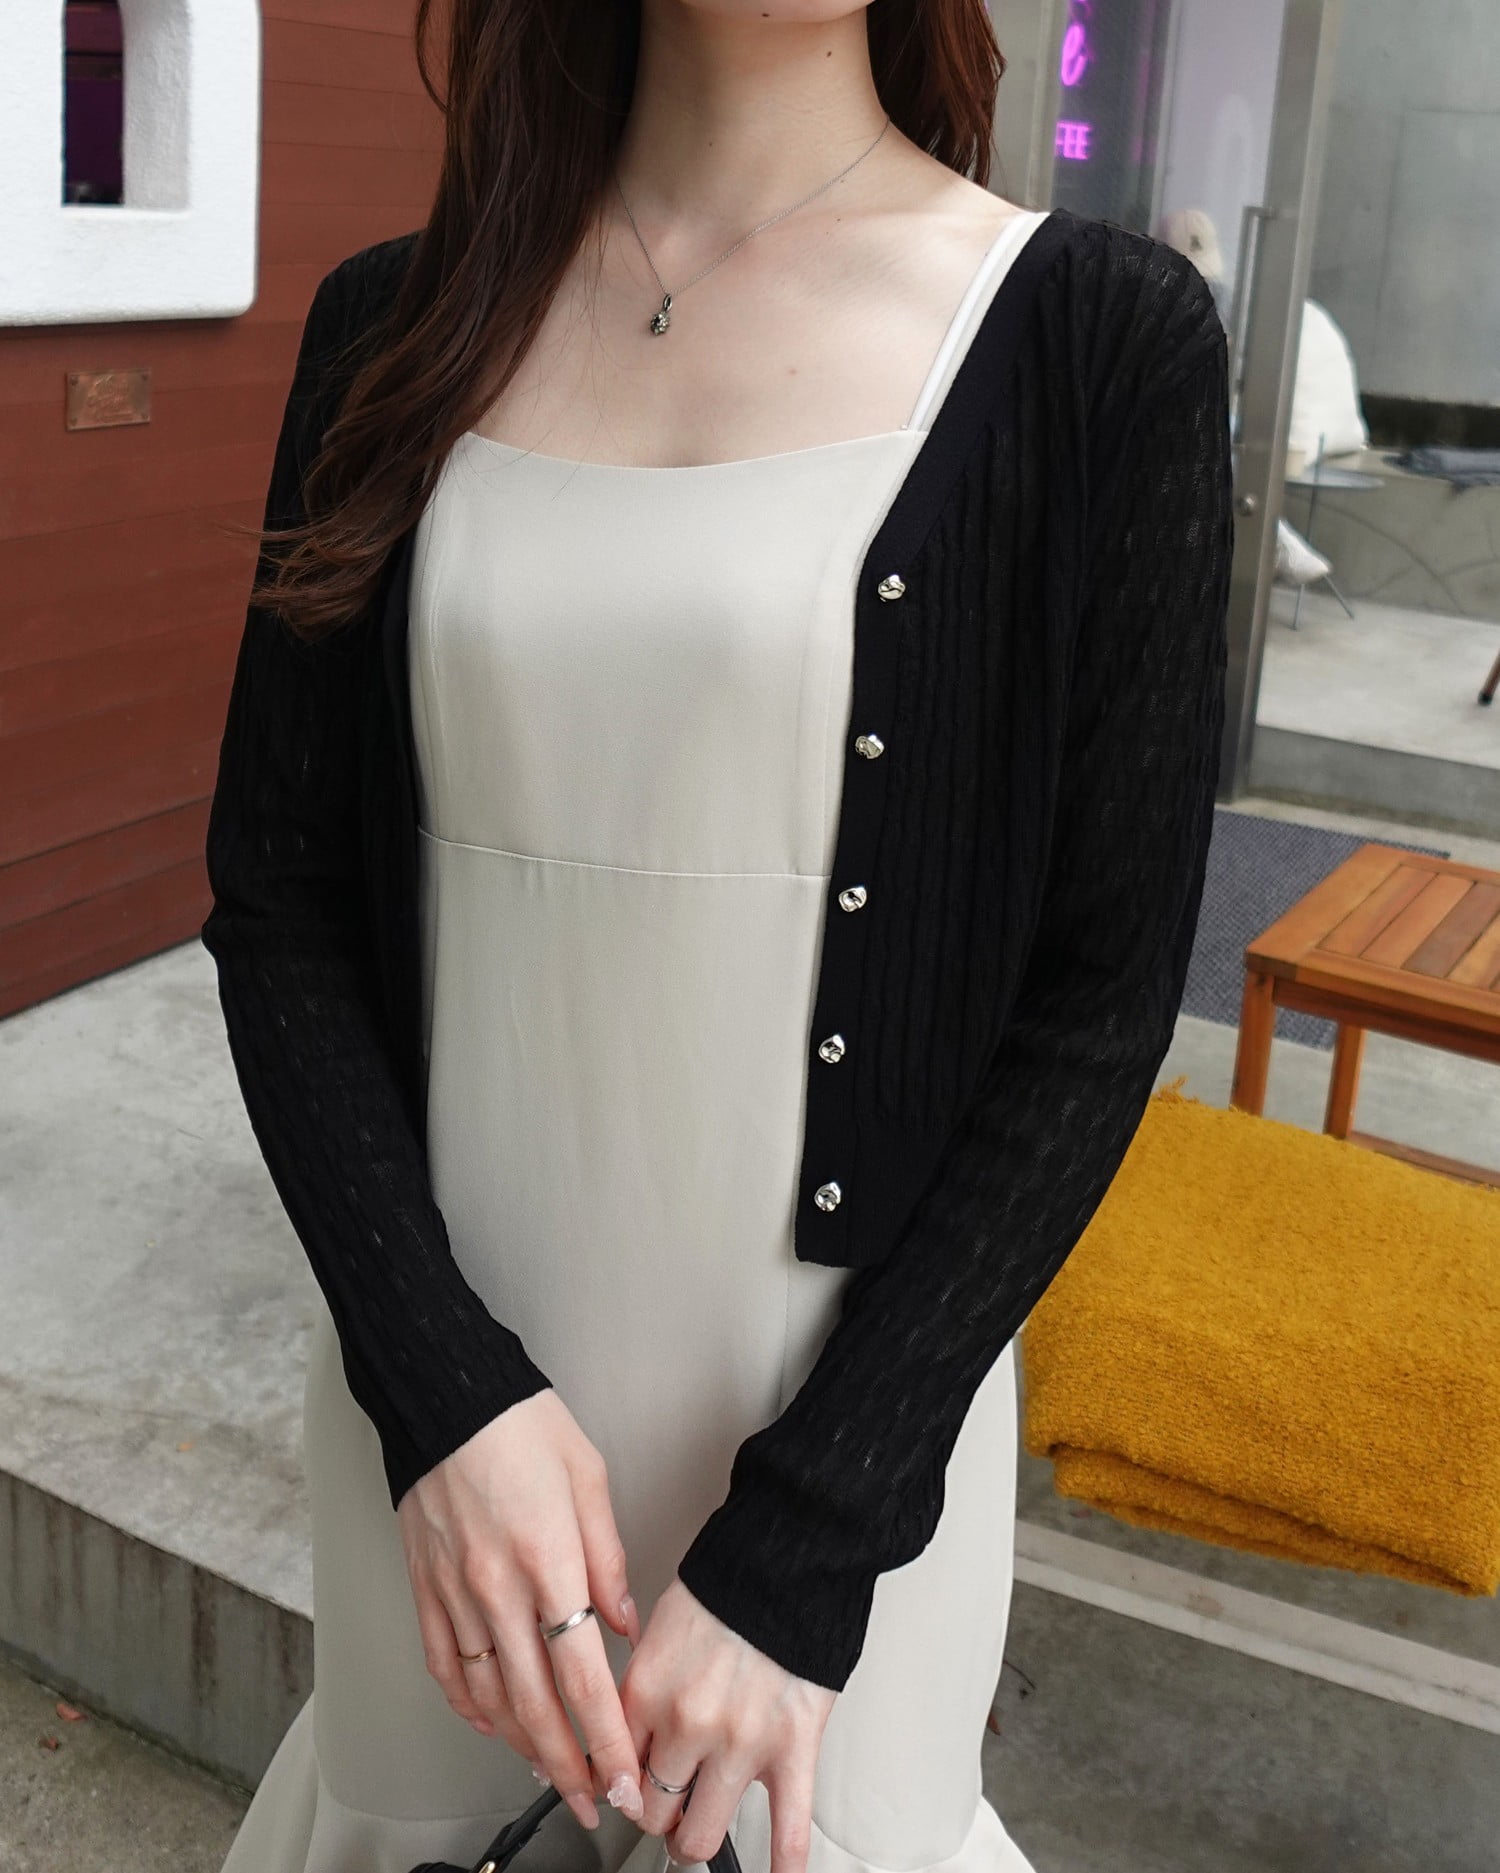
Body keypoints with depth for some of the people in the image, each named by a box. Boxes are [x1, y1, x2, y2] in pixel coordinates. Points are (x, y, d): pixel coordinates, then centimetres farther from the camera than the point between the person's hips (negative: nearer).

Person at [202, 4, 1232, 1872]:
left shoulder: (1103, 338, -9)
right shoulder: (397, 324, 0)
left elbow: (1098, 996, -10)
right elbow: (275, 896, 0)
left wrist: (806, 1539, -13)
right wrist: (441, 1387, -11)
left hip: (843, 1413, -2)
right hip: (443, 1382, 3)